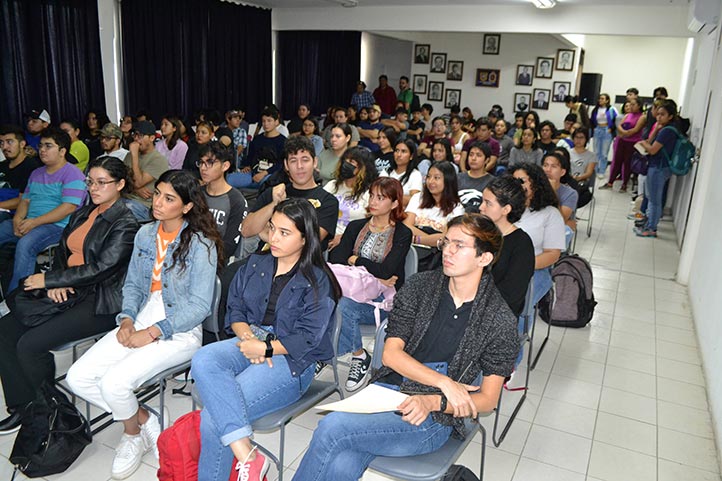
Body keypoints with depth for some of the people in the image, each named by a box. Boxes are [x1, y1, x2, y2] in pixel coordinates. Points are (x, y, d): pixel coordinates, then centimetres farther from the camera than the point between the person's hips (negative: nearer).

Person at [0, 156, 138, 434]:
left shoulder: (125, 224, -12)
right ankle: (22, 406, 5)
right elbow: (63, 250, 16)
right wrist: (56, 282, -5)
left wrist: (48, 279, -12)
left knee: (29, 344, -18)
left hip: (100, 302, -8)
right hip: (68, 292, 8)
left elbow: (100, 269, -18)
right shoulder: (83, 213, 14)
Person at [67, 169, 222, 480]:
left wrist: (152, 333, -17)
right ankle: (143, 419, 11)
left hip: (179, 331, -7)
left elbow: (199, 306, -14)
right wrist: (127, 319, -4)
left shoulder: (201, 245, -12)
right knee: (77, 378, -8)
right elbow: (132, 284, 15)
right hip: (140, 322, 7)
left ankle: (132, 432, 11)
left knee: (113, 383, -23)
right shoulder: (145, 234, 9)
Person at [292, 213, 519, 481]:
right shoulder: (420, 286, 5)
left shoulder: (500, 321, -3)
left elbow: (487, 399, 0)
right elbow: (390, 354, 2)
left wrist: (432, 402, -17)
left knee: (332, 427, -25)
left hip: (434, 418, -3)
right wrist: (444, 382, -11)